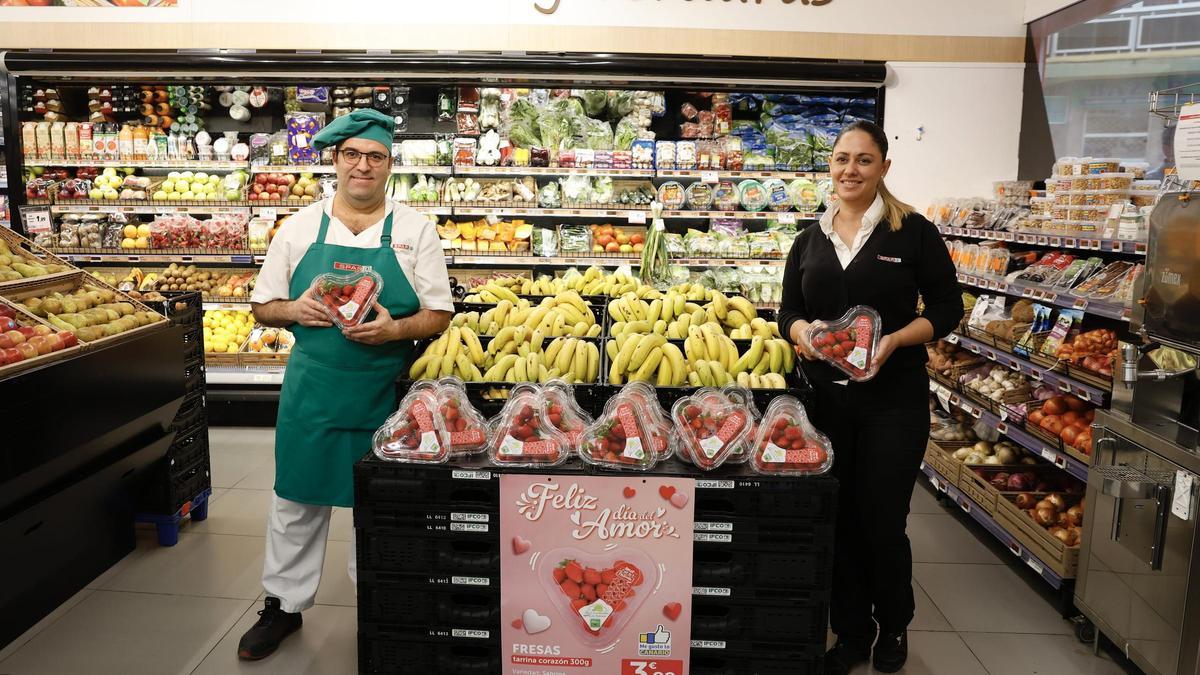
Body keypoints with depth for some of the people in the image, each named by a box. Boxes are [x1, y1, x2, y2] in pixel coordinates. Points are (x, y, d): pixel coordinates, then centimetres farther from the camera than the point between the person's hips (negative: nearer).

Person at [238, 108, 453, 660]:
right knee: (297, 499, 10)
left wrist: (394, 328, -20)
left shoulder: (415, 231, 0)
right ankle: (283, 604, 30)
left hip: (385, 393, -1)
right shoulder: (300, 227, 4)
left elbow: (438, 315, -1)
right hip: (311, 391, 1)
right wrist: (296, 309, -12)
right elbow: (263, 307, 9)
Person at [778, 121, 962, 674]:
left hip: (893, 400, -3)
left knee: (883, 521, 4)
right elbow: (788, 311, 9)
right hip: (826, 397, 4)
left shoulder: (913, 232, -3)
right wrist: (802, 330, -13)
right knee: (839, 519, 10)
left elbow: (947, 308, -2)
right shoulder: (810, 240, 9)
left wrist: (895, 339, -18)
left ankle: (893, 626, 32)